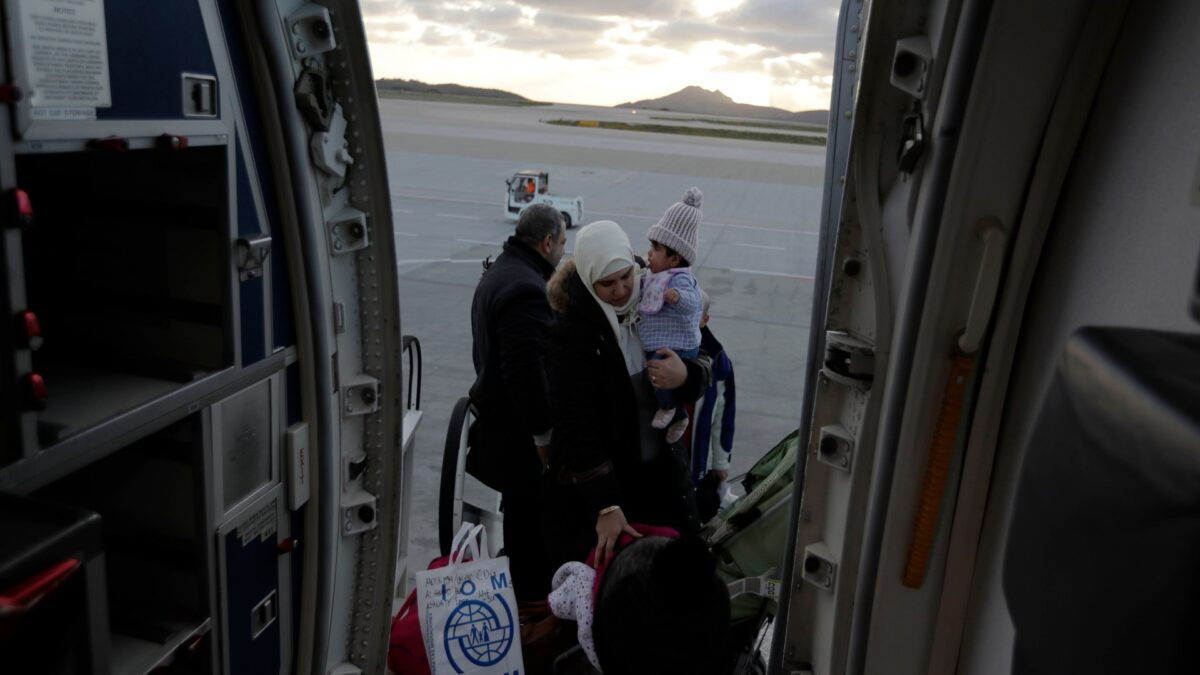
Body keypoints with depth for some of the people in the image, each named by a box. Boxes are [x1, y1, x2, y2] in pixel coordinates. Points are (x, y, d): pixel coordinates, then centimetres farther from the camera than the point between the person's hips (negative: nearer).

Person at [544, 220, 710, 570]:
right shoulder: (571, 330, -18)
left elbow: (701, 363, 5)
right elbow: (575, 424, -21)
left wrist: (686, 376, -20)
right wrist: (605, 505, -24)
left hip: (659, 470, 5)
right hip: (595, 481, -5)